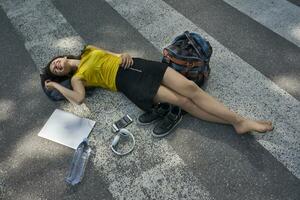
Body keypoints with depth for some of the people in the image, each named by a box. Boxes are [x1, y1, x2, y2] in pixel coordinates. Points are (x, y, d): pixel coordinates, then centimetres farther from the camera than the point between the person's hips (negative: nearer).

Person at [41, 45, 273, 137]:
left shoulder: (88, 50, 24)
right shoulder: (77, 76, 10)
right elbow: (79, 99, -8)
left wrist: (124, 55, 3)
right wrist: (55, 85, 2)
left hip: (134, 64, 5)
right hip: (127, 82, -5)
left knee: (190, 87, -13)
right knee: (183, 101, -21)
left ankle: (241, 120, -10)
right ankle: (236, 122, -17)